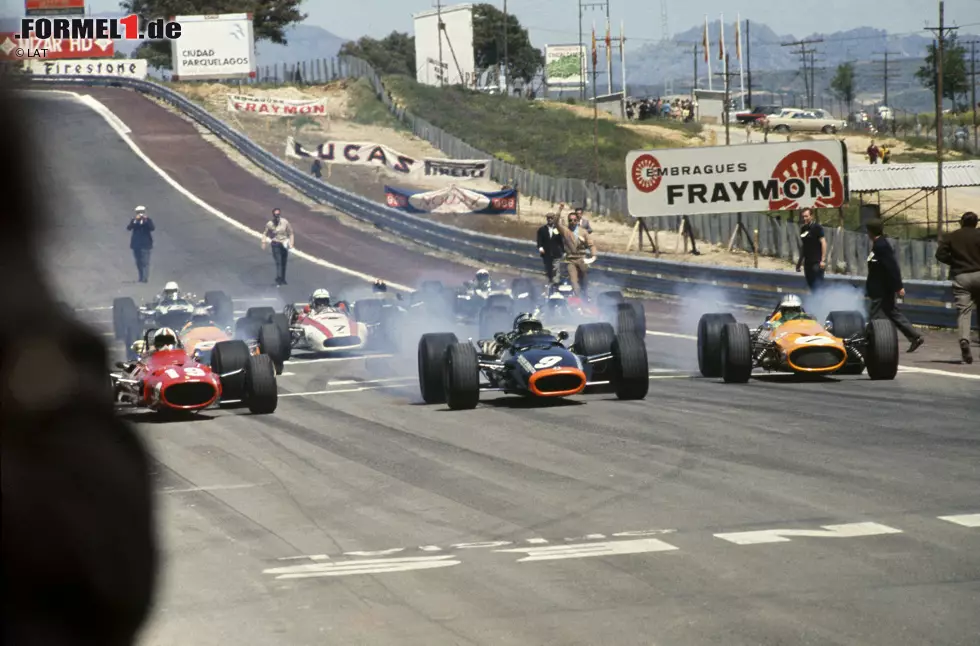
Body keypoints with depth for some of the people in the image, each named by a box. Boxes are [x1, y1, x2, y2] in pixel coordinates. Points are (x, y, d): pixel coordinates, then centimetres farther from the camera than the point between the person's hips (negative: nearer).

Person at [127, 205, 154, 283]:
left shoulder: (148, 220, 1)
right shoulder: (134, 220, 7)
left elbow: (152, 228, -15)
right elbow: (129, 228, -8)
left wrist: (146, 220, -23)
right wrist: (135, 220, -18)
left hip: (145, 244, -4)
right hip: (136, 244, 4)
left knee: (145, 262, -12)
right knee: (139, 262, 9)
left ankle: (145, 278, -15)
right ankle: (142, 277, 18)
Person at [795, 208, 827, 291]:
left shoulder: (817, 227, -8)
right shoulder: (803, 229, 13)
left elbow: (823, 243, -13)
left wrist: (823, 260, -19)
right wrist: (799, 261, 19)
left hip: (817, 262, -8)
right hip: (807, 262, 8)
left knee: (818, 284, -11)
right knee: (811, 285, 10)